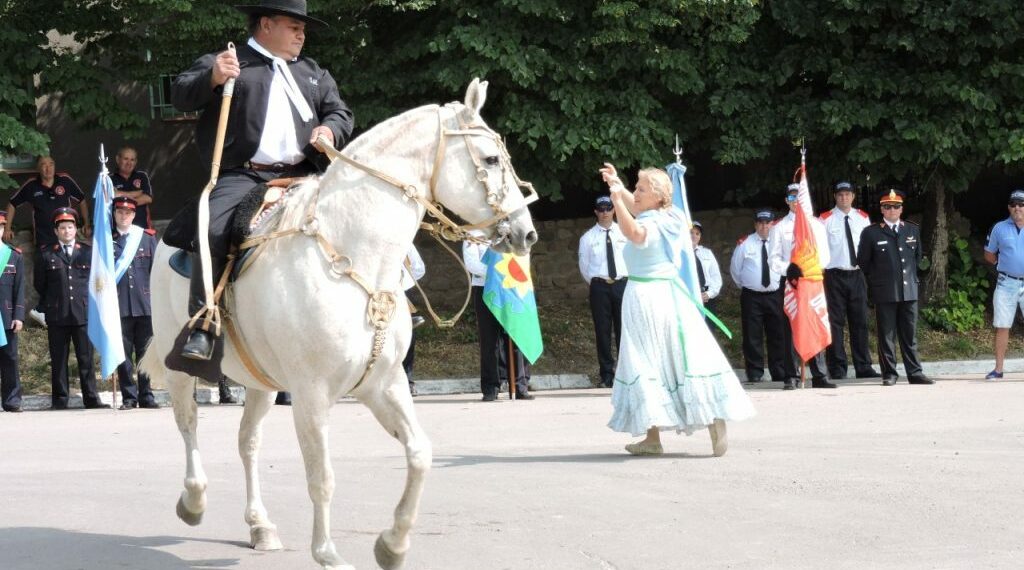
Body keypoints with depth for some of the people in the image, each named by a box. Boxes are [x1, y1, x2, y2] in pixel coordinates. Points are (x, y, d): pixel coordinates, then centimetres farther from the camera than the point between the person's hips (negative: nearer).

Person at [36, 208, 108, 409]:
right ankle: (60, 400, 5)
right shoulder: (47, 255, 8)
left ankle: (91, 398, 2)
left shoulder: (88, 253, 11)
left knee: (86, 358, 0)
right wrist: (53, 301, 11)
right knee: (58, 360, 1)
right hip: (57, 315, 0)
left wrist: (90, 300, 9)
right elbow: (40, 285, 12)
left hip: (84, 313, 0)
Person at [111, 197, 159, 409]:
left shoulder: (147, 238, 11)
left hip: (145, 305, 1)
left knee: (146, 354, 3)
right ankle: (129, 397, 4)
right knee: (123, 354, -1)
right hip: (119, 307, -1)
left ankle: (146, 396, 8)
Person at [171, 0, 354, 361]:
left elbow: (340, 112, 25)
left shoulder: (313, 73, 26)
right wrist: (212, 78, -21)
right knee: (214, 230, -29)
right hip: (242, 176, -4)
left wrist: (330, 129, 0)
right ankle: (202, 330, -26)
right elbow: (181, 97, 0)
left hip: (301, 178, 5)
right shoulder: (226, 63, 10)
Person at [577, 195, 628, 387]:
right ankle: (607, 375, 4)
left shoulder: (625, 233, 7)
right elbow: (584, 265, 10)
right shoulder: (588, 237, 5)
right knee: (603, 330, 0)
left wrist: (630, 280, 6)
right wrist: (594, 284, 11)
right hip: (599, 286, 0)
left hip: (622, 284, 0)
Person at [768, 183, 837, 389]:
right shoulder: (779, 227, 8)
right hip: (790, 280, -1)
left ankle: (820, 375, -1)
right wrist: (788, 269, -15)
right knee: (791, 329, -3)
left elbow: (825, 255, 10)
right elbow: (774, 258, 4)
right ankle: (790, 377, -2)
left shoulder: (816, 225, 13)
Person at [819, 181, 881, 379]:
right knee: (835, 322, -2)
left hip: (858, 275, 3)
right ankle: (837, 368, 2)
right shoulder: (826, 220, 0)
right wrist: (820, 270, -6)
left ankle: (863, 367, 10)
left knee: (860, 321, 5)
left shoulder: (863, 218, 10)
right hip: (835, 275, -3)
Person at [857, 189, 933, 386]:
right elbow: (863, 262, 7)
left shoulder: (912, 230, 11)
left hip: (909, 290, 3)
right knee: (886, 335, 0)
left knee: (910, 335, 6)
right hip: (884, 293, -3)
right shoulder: (871, 233, -1)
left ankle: (915, 373, 9)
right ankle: (889, 374, 5)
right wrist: (877, 279, 8)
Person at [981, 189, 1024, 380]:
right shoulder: (1000, 228, 4)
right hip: (1006, 284, 1)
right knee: (1002, 327, 3)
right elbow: (989, 255, 15)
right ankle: (998, 369, 7)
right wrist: (1005, 265, 6)